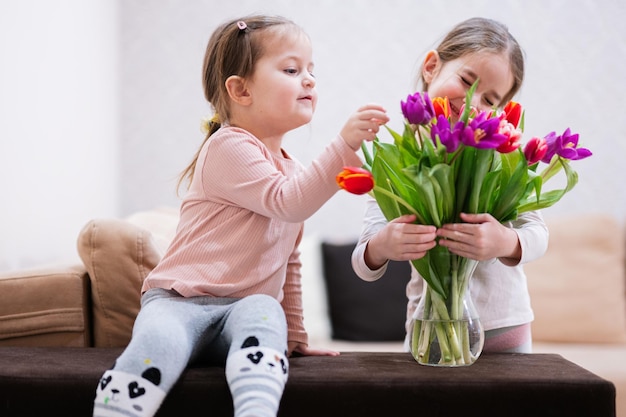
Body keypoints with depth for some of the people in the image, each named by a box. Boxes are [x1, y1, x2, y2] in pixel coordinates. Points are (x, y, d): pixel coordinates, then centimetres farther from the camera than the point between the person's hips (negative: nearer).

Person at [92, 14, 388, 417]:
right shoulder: (230, 148, -4)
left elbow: (289, 264, 28)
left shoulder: (292, 171, 21)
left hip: (249, 306, 5)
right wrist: (344, 146, -26)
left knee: (264, 311, -31)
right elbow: (287, 202, -20)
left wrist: (295, 337, 28)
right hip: (180, 300, -5)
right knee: (159, 339, -36)